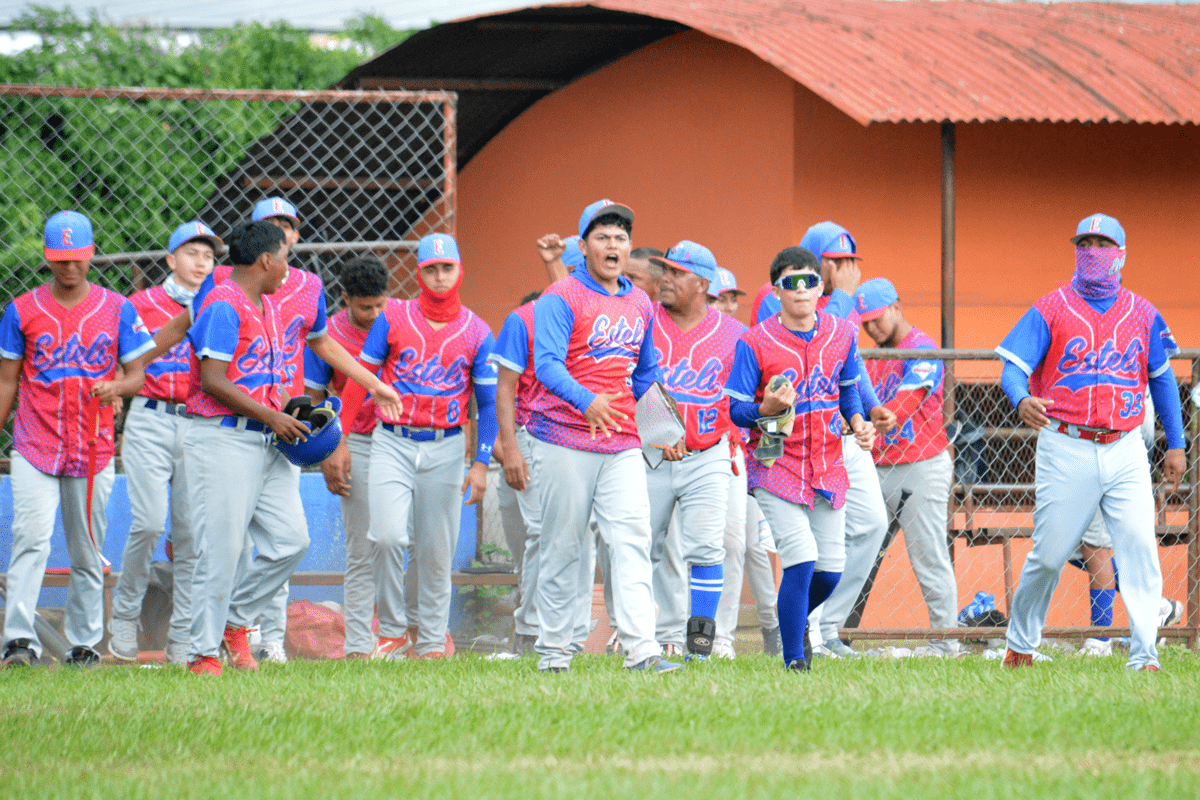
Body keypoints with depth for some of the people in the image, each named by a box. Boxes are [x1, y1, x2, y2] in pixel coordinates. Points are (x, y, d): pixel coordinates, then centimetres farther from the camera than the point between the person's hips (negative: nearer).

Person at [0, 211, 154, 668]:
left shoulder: (117, 309, 5)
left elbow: (139, 375, 6)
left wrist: (118, 387, -17)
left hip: (92, 452, 1)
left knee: (87, 554, 6)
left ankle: (85, 645, 14)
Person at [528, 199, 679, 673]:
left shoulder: (640, 305, 14)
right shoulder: (561, 299, -5)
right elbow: (547, 364, -19)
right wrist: (587, 401, -35)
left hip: (622, 446, 5)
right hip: (565, 442, -5)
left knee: (632, 540, -8)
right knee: (564, 546, 0)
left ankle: (641, 649, -15)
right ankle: (554, 651, 9)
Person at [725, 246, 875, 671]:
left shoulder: (842, 334, 3)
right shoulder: (755, 343, -10)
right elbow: (737, 409, -7)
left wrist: (858, 423, 0)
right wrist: (768, 410, -28)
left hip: (828, 467, 4)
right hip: (777, 464, -4)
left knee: (830, 570, 3)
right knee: (801, 560, -17)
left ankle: (792, 620, 34)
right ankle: (793, 659, -4)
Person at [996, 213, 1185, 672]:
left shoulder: (1141, 314, 11)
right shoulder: (1050, 310, 2)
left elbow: (1161, 378, 20)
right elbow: (1013, 368, -6)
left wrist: (1176, 445, 17)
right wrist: (1022, 400, -29)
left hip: (1124, 449, 2)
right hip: (1066, 451, -2)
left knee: (1139, 547, -13)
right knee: (1049, 556, 2)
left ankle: (1144, 658, -15)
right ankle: (1020, 644, 23)